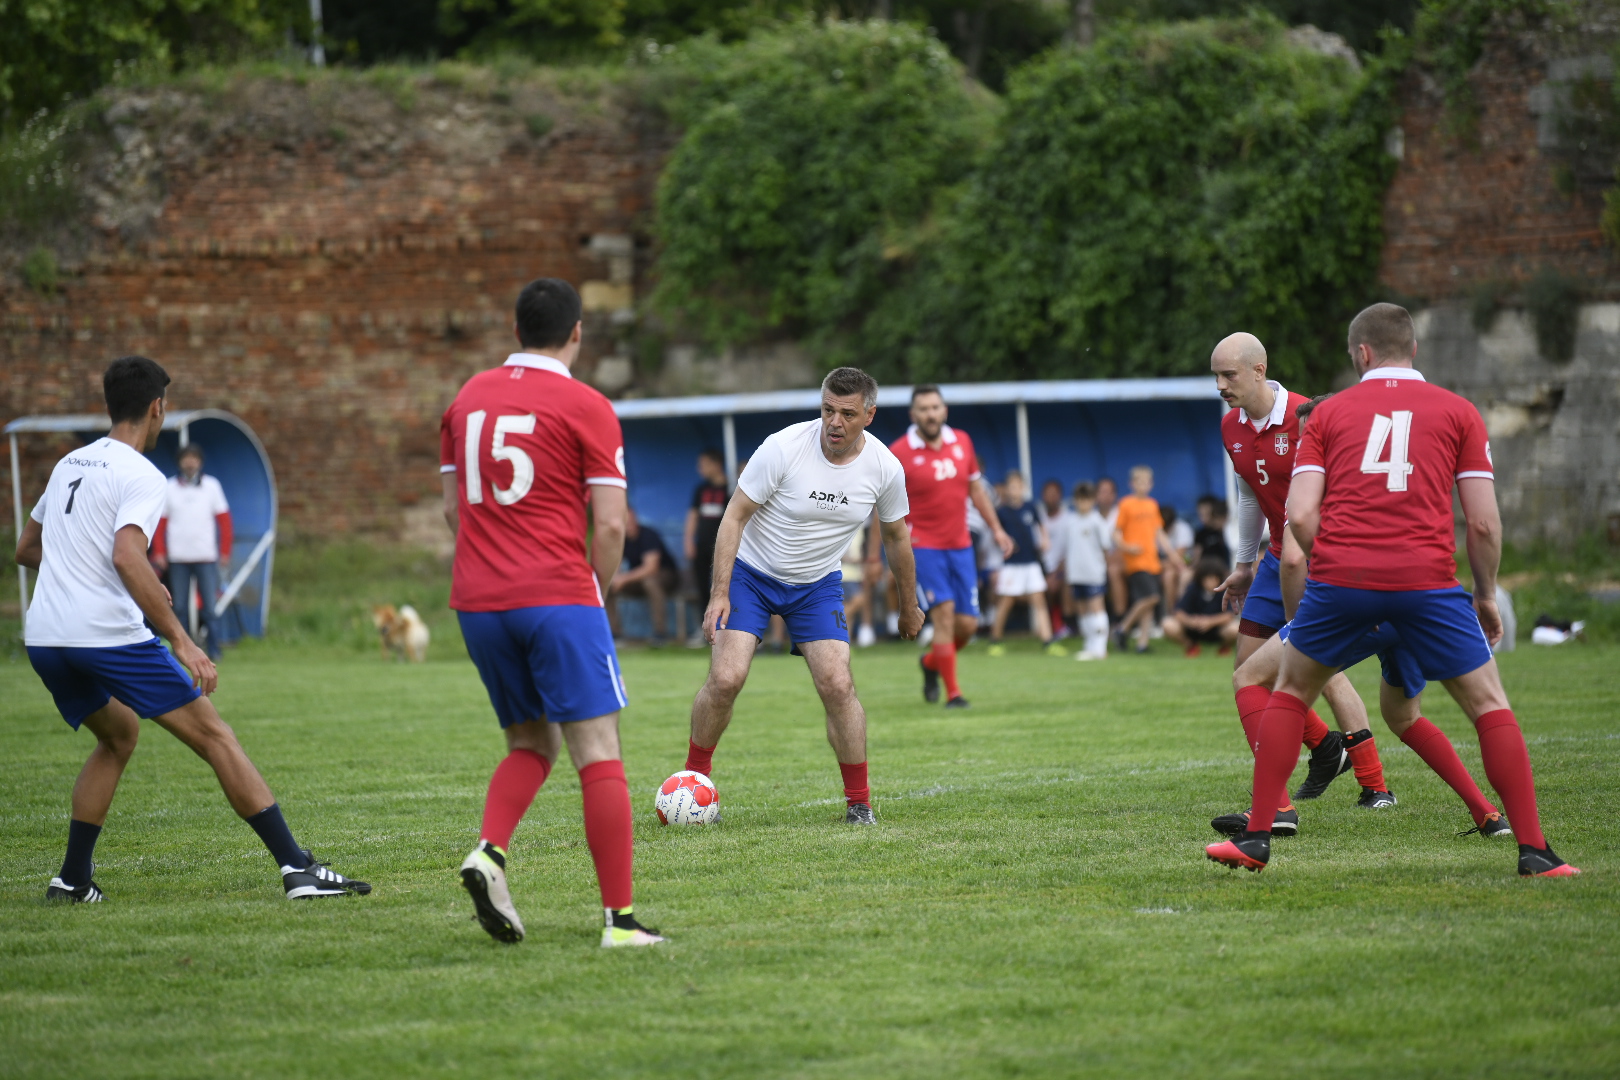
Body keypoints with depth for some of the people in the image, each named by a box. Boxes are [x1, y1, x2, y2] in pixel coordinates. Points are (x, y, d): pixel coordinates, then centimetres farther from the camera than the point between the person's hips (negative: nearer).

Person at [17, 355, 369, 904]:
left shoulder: (70, 464, 17)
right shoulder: (142, 477, -7)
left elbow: (26, 550, 28)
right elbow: (126, 556, -23)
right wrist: (181, 641, -23)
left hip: (43, 639, 8)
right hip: (109, 633, -8)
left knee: (118, 735, 29)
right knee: (214, 736, -2)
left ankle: (72, 879, 22)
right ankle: (297, 867, -7)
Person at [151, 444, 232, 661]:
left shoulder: (211, 485, 7)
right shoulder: (170, 488, 9)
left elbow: (224, 520, 7)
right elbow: (160, 523, 9)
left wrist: (225, 552, 2)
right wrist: (159, 552, 0)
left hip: (206, 556, -1)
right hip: (177, 558, 1)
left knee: (209, 606, -6)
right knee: (179, 608, 2)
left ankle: (214, 650, -3)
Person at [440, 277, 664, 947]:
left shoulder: (468, 397, 12)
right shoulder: (584, 407, -4)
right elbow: (610, 523, -8)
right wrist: (595, 590, 8)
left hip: (476, 601, 6)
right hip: (558, 598, -6)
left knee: (531, 745, 19)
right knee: (598, 753, -3)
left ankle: (489, 852, -8)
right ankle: (619, 918, -8)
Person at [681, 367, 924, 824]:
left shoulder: (885, 468, -12)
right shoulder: (783, 448, -23)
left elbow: (896, 537, 7)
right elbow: (734, 517, -15)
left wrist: (909, 608, 16)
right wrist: (720, 593, -20)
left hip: (818, 584, 2)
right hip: (750, 575, -2)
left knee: (837, 685, -14)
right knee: (725, 679, -16)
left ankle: (859, 802, 1)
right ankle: (694, 778, 8)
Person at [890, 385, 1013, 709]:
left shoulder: (961, 442, 4)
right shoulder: (899, 452, -10)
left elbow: (976, 487, 17)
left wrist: (996, 528, 14)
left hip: (960, 546, 5)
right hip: (923, 546, -5)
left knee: (968, 623, 2)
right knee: (944, 612, -16)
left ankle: (931, 663, 33)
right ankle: (952, 692, -7)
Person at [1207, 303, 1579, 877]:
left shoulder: (1330, 412, 15)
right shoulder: (1458, 411, 12)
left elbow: (1300, 515, 4)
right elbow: (1484, 522, 6)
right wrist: (1486, 597, 19)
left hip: (1340, 573, 1)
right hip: (1426, 578, -1)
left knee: (1290, 693, 22)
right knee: (1489, 705, 10)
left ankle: (1256, 839, 20)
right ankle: (1533, 849, 0)